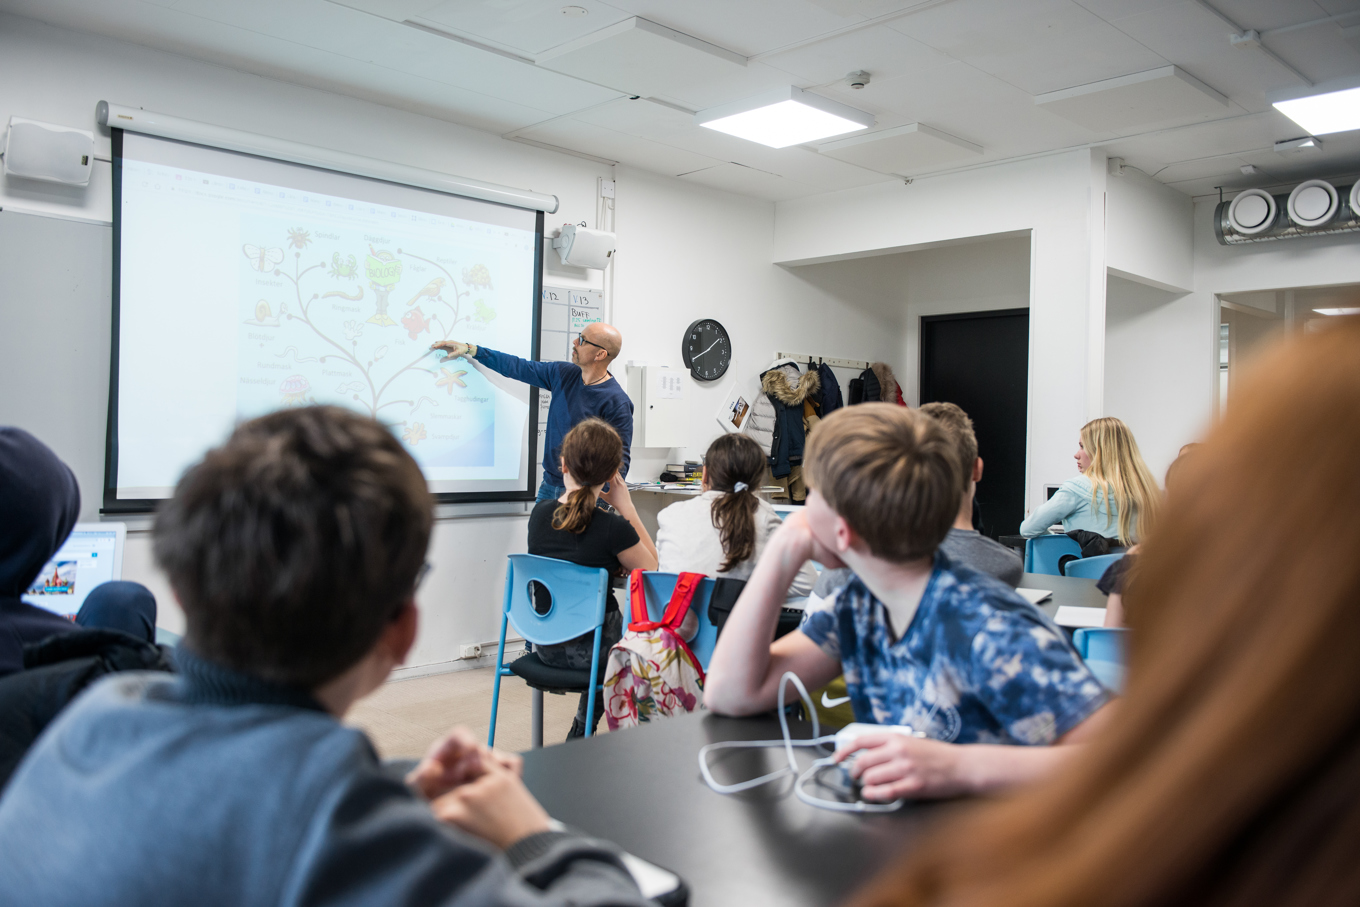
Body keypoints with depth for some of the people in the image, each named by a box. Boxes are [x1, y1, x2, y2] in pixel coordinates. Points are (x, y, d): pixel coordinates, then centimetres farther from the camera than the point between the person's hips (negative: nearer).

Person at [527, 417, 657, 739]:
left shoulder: (539, 512, -6)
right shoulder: (614, 528, -24)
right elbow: (654, 570, -6)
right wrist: (626, 508, -8)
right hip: (587, 648, -6)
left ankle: (580, 734, 38)